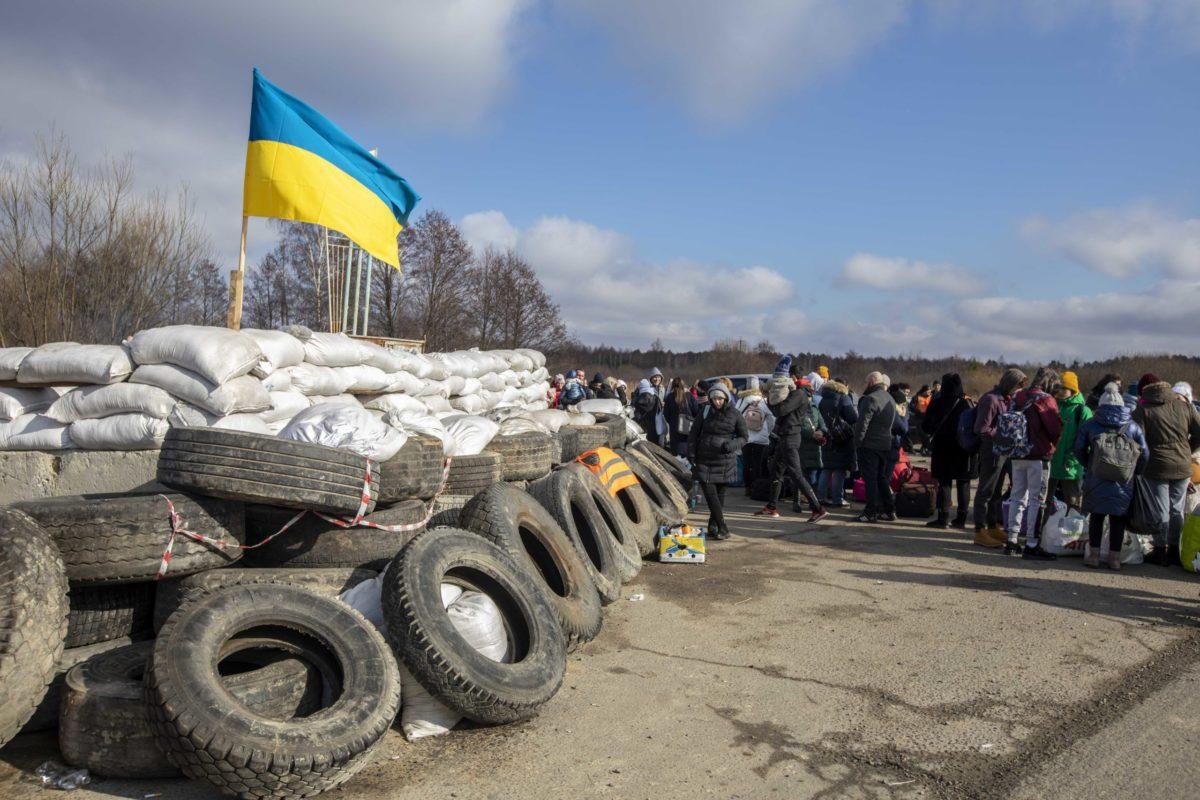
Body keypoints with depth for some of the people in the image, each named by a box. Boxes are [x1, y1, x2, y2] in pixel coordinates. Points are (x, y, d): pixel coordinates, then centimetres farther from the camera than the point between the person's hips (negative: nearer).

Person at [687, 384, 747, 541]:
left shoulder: (735, 415, -2)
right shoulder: (705, 412, 1)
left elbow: (743, 437, 5)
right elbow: (693, 434, 7)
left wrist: (731, 445, -15)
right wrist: (691, 455, -1)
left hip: (725, 461, 0)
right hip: (704, 460, 1)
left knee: (720, 494, 6)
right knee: (709, 493, -9)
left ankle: (713, 527, 20)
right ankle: (722, 528, -5)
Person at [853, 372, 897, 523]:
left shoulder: (870, 399, -15)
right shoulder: (890, 399, 14)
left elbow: (862, 423, -19)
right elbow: (893, 423, 18)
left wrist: (857, 442, -12)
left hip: (870, 445, -8)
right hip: (886, 444, 8)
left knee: (870, 478, -4)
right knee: (882, 478, 16)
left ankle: (871, 512, -4)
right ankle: (888, 511, 18)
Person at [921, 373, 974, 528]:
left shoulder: (937, 403, -8)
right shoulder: (967, 403, -5)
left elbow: (926, 426, -3)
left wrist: (930, 439, 15)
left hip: (943, 448, -1)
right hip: (963, 450, 1)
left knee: (944, 483, 4)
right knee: (963, 484, 9)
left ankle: (943, 518, 0)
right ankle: (961, 518, 12)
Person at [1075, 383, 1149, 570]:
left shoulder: (1090, 424, 3)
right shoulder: (1133, 426, 5)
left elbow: (1079, 449, 4)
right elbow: (1144, 454, 5)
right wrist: (1134, 472, 17)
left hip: (1097, 479, 0)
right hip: (1124, 482, 1)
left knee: (1096, 515, 10)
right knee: (1118, 518, 8)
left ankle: (1094, 554, 10)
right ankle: (1114, 557, 10)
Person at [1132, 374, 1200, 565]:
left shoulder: (1142, 410, -9)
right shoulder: (1184, 405, 3)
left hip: (1156, 468, -4)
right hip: (1183, 468, 4)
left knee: (1160, 512, 5)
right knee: (1177, 510, 15)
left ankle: (1161, 551, 13)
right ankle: (1175, 550, 24)